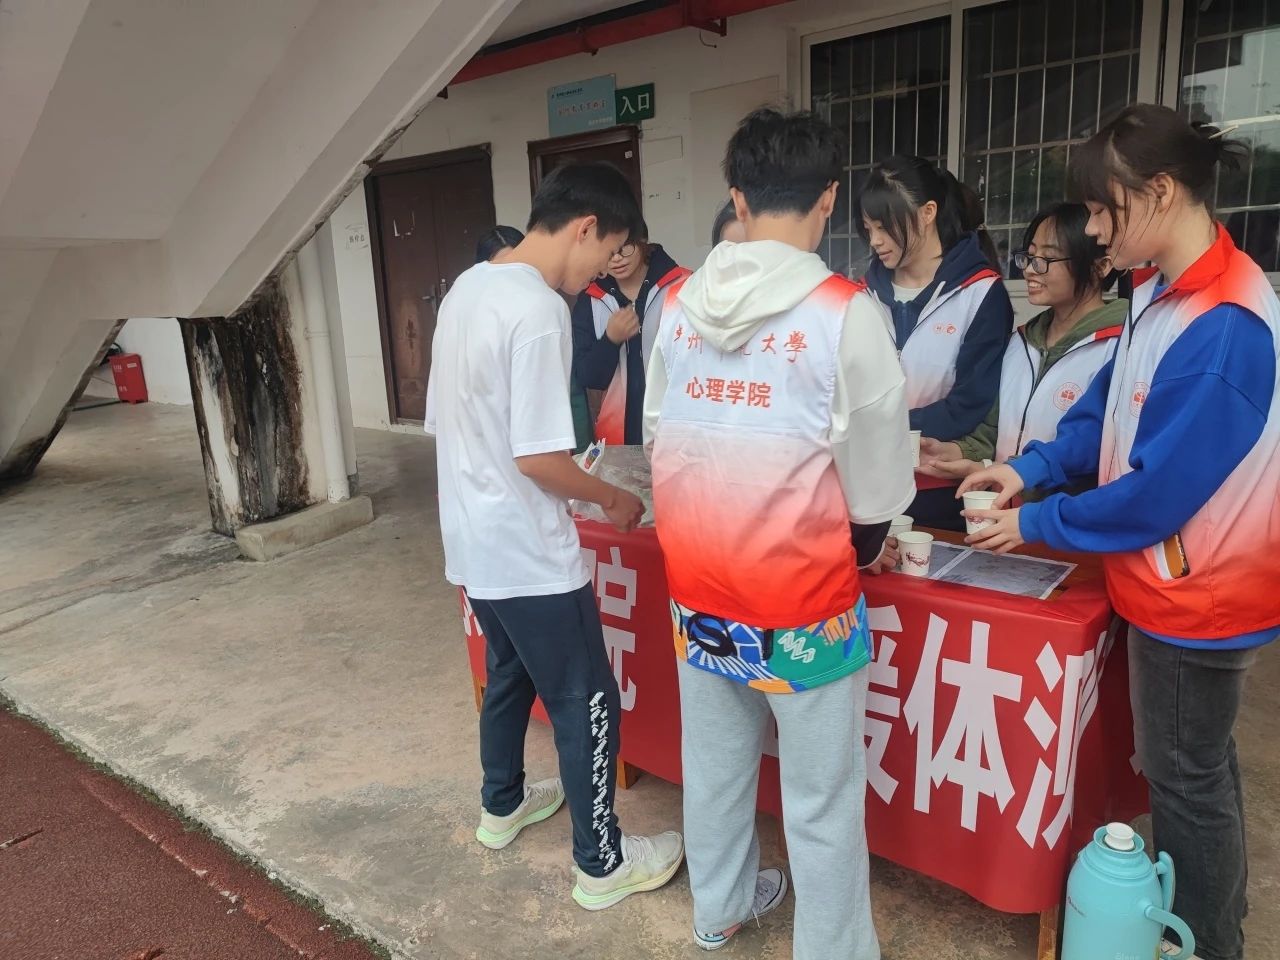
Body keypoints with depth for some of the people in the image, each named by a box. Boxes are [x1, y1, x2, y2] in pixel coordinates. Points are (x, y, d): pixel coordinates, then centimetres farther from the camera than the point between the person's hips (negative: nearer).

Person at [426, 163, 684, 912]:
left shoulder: (467, 288, 6)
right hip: (529, 554, -9)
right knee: (587, 704, 6)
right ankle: (604, 863, 23)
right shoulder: (539, 311, -22)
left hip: (474, 541, 9)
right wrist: (612, 499, -7)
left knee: (509, 677, 26)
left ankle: (503, 806, 46)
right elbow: (536, 457, -23)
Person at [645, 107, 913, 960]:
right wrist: (863, 548, 12)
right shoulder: (845, 311, -15)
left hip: (698, 585, 5)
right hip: (800, 596, -5)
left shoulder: (680, 303, -2)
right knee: (822, 801, 12)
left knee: (714, 765, 23)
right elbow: (876, 477, -9)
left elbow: (659, 434, 6)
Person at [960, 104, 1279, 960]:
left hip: (1196, 593, -9)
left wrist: (1035, 524, -16)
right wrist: (1032, 468, -4)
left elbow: (1157, 492, -26)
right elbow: (1110, 408, 9)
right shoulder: (1164, 288, 1)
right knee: (1196, 764, 24)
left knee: (1187, 778, 10)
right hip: (1177, 580, 9)